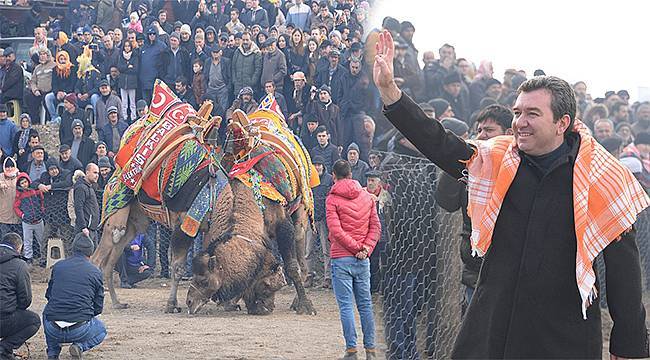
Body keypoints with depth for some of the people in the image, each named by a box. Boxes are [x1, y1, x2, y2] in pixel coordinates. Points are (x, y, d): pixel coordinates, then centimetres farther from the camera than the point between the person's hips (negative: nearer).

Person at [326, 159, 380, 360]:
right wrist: (366, 248, -4)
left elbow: (335, 230, -14)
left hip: (341, 258, -4)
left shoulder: (332, 199, -6)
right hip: (363, 260, 4)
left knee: (346, 305, -2)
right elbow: (376, 226, 5)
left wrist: (356, 247, -8)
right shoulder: (366, 197, 9)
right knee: (365, 304, 10)